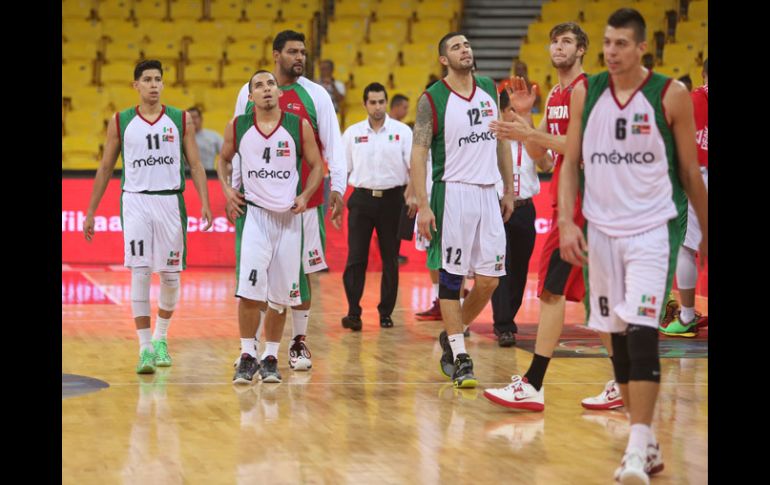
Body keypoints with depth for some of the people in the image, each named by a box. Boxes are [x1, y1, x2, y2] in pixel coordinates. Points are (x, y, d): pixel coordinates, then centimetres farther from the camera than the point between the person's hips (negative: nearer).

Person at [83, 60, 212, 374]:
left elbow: (195, 164, 4)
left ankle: (160, 338, 28)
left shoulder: (181, 120, 5)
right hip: (135, 201, -1)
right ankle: (145, 348, -8)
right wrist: (91, 212, 8)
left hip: (170, 201, 1)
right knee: (140, 272, -10)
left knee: (170, 274, 6)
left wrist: (205, 203, -9)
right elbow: (105, 168, 10)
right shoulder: (120, 122, 4)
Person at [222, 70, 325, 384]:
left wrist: (305, 196, -8)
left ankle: (271, 358, 18)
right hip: (253, 214, -1)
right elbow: (224, 159, 18)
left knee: (280, 295, 5)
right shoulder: (237, 127, 1)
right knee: (250, 290, -13)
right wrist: (227, 189, 2)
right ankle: (247, 356, -1)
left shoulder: (299, 127, -1)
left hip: (288, 217, 1)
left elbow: (316, 166, 8)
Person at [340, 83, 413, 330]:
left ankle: (386, 312, 14)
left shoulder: (402, 131, 1)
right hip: (362, 198, 1)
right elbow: (342, 169, 10)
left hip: (392, 199, -1)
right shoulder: (352, 133, 6)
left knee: (390, 260, 5)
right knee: (355, 259, -6)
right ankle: (353, 312, -5)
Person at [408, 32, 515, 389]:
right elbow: (419, 152, -9)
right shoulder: (433, 99, -6)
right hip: (453, 194, -5)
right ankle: (459, 357, 2)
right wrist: (422, 205, -16)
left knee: (489, 280, 4)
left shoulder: (490, 90, 10)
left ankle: (450, 336, 24)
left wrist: (508, 190, 14)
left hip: (487, 193, 5)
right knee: (451, 278, -2)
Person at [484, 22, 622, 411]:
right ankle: (624, 384, 17)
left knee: (551, 290, -12)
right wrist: (524, 115, 2)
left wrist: (529, 133, -24)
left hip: (580, 201, -10)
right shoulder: (555, 96, 18)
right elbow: (538, 153, 17)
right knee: (591, 293, 11)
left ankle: (532, 386, -13)